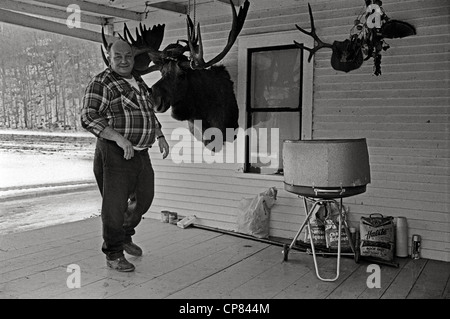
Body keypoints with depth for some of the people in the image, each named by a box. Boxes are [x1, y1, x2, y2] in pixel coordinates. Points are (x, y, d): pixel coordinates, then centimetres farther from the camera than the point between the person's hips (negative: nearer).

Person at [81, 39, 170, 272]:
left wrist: (160, 136, 15)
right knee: (115, 204, -1)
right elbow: (88, 118, -19)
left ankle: (125, 236, 40)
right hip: (114, 153, -8)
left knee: (144, 198, 17)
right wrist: (118, 138, -29)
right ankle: (113, 255, 16)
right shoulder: (101, 83, -9)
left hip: (140, 153, 8)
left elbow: (149, 113, 28)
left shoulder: (138, 82, 15)